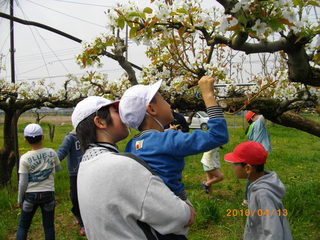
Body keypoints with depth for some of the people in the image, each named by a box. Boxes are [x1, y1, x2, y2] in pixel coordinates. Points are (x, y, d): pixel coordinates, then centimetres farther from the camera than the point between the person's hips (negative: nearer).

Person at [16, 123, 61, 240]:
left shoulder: (25, 158, -13)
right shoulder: (51, 153, -9)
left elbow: (22, 183, -9)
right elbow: (58, 168, 9)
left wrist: (20, 199, 4)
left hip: (30, 195, -1)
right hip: (48, 194, 1)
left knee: (23, 226, 16)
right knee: (49, 226, 13)